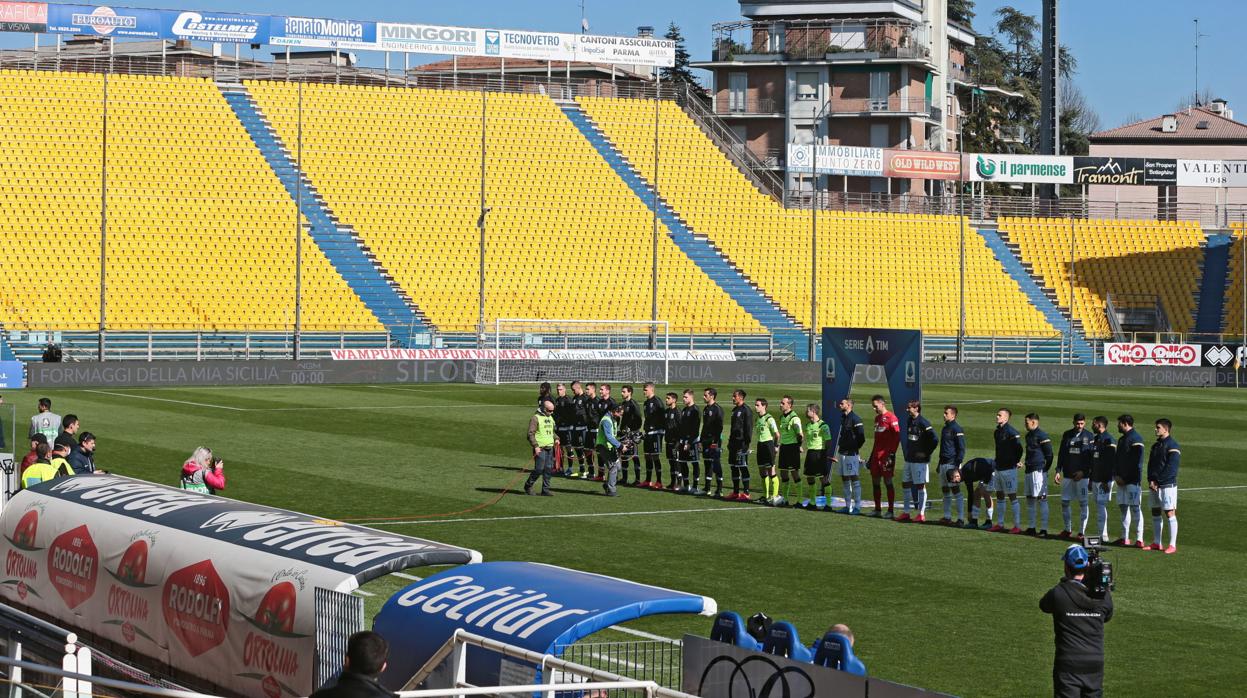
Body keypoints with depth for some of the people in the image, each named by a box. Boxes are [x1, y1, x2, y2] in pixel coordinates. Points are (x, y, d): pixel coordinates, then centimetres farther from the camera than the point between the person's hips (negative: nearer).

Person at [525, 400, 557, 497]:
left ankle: (545, 490, 11)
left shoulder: (550, 418, 17)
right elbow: (530, 434, -12)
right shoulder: (536, 418, -8)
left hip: (550, 448, 7)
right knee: (539, 469, -8)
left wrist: (556, 438, 10)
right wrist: (535, 446, -19)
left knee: (548, 469, 5)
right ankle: (528, 486, 9)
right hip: (540, 448, -7)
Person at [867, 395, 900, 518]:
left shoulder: (891, 417, -10)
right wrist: (872, 455, 21)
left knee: (887, 481, -5)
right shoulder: (877, 418, 18)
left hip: (886, 455, -9)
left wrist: (892, 453, -18)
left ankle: (891, 511, 0)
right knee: (875, 481, 9)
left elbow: (897, 437, -14)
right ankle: (877, 509, 17)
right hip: (876, 455, 9)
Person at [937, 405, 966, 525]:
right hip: (943, 464, 9)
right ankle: (947, 517, 16)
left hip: (952, 464, -9)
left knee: (956, 490, -9)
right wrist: (939, 465, 24)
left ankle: (961, 518, -9)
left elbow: (961, 449, -14)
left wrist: (957, 465, -19)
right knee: (945, 491, 10)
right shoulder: (945, 428, 18)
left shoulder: (957, 429, -10)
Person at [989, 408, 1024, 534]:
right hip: (999, 467, 9)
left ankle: (1018, 526, -1)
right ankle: (1000, 524, 20)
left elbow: (1019, 448, -19)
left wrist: (1017, 461, -9)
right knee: (999, 495, 13)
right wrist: (997, 461, 15)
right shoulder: (997, 432, 11)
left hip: (1009, 468, -9)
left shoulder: (1011, 432, -16)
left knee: (1012, 496, -5)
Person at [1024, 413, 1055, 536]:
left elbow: (1049, 455, -13)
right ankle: (1031, 527, 20)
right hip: (1029, 471, 10)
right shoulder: (1029, 435, 16)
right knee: (1030, 500, 13)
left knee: (1042, 500, -8)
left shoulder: (1042, 436, -12)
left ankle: (1044, 528, -7)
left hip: (1039, 471, -10)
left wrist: (1044, 470, -10)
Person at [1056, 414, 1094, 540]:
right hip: (1067, 475, 4)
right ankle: (1068, 530, 17)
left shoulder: (1089, 437, -1)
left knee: (1083, 503, -1)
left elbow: (1092, 457, -4)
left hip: (1082, 475, -4)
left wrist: (1083, 472, -13)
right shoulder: (1067, 435, 9)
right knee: (1065, 502, 4)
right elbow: (1061, 454, 13)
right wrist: (1058, 471, 5)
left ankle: (1082, 532, 3)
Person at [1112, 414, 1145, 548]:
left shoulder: (1136, 439, -10)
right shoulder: (1122, 439, 19)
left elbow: (1136, 462, -15)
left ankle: (1139, 540, -12)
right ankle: (1124, 538, 17)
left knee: (1135, 508, -10)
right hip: (1121, 480, 10)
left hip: (1132, 481, -10)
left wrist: (1124, 478, -14)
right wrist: (1116, 475, 6)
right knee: (1123, 507, 11)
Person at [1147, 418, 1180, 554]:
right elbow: (1150, 465, 16)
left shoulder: (1172, 446, -9)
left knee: (1170, 513, -8)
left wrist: (1157, 481, -15)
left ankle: (1173, 545, -8)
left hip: (1167, 485, -8)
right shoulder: (1155, 446, 16)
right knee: (1155, 513, 10)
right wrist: (1150, 480, -1)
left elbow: (1171, 468, -15)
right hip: (1154, 485, 8)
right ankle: (1156, 543, 17)